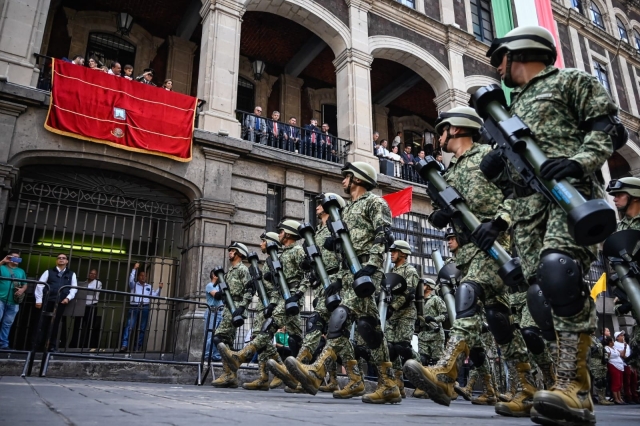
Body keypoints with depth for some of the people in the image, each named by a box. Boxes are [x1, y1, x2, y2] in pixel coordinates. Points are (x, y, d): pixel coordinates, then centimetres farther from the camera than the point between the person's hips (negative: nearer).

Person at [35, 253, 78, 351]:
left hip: (61, 302, 1)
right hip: (48, 301, 0)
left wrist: (68, 298, -6)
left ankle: (52, 346, 7)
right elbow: (40, 285, 5)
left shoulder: (71, 274, 17)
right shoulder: (49, 272, 13)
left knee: (55, 324, 2)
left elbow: (74, 288, 10)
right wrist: (38, 299, -4)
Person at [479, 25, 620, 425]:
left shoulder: (571, 80, 15)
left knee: (557, 271, -29)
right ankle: (579, 391, -1)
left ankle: (572, 386, -27)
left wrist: (579, 160, -17)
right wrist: (497, 168, 7)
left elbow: (607, 125, 2)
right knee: (542, 295, -6)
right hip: (527, 203, 7)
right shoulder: (514, 106, 33)